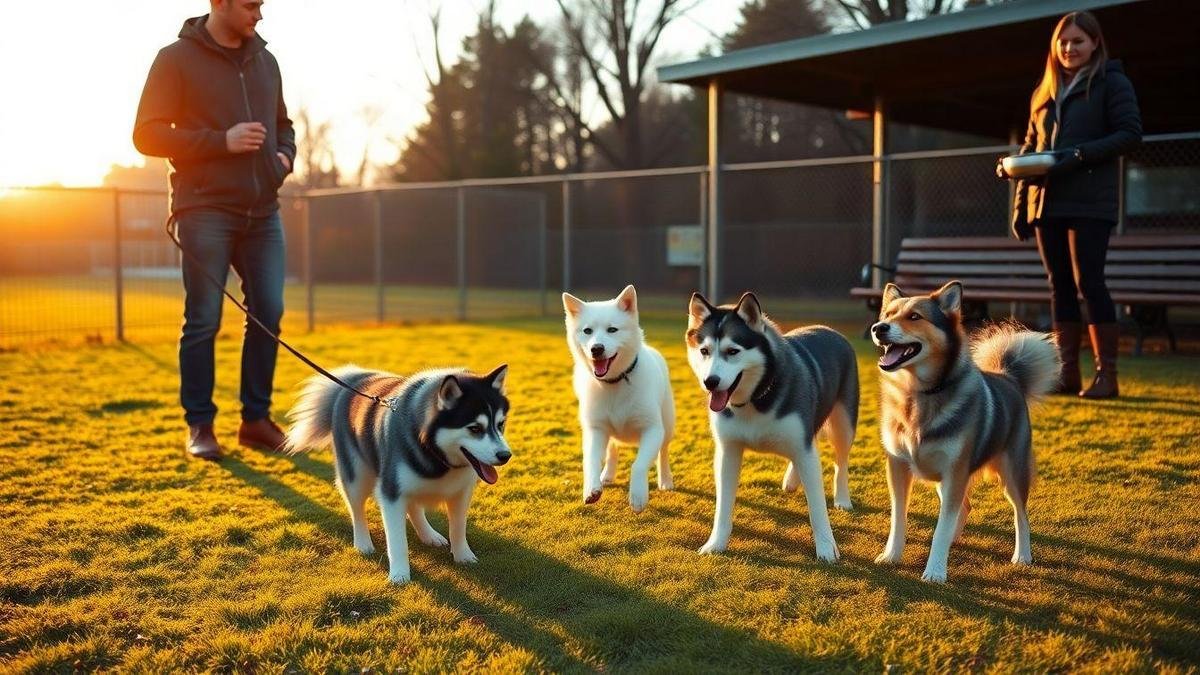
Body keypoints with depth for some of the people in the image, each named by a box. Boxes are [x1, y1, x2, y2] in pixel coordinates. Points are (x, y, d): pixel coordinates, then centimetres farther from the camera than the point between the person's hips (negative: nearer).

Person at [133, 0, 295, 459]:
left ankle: (256, 419, 15)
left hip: (263, 210, 5)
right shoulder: (177, 59, -2)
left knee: (268, 313, 3)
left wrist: (285, 155, 4)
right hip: (205, 210, -5)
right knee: (204, 320, -1)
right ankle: (199, 426, 10)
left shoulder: (264, 60, 15)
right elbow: (146, 134, -7)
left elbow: (282, 124, 27)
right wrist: (222, 142, -16)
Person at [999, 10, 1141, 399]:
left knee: (1088, 282, -9)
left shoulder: (1112, 83, 3)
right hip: (1046, 204, 6)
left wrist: (1080, 155, -18)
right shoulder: (1044, 92, 19)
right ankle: (1068, 373, 10)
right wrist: (1020, 206, 10)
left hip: (1089, 204, -6)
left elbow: (1131, 134, -6)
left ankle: (1106, 374, -3)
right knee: (1060, 286, 6)